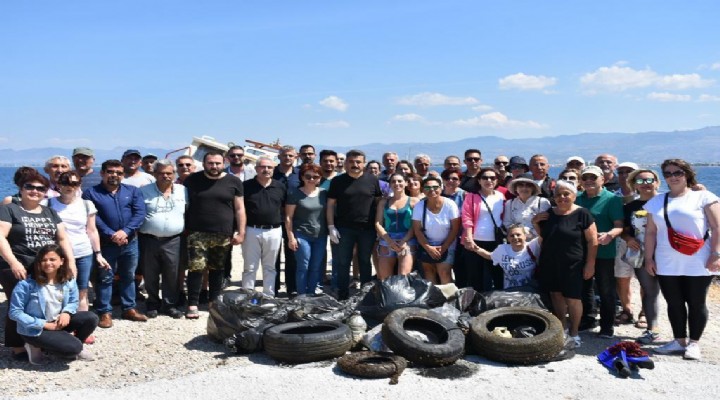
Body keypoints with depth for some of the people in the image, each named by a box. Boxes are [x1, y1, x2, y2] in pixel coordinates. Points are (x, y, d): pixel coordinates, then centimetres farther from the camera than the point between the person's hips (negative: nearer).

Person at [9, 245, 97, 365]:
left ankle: (72, 348, 9)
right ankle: (36, 347, 3)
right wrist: (44, 324, -20)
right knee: (74, 346, -22)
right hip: (35, 329, -6)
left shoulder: (68, 280, -6)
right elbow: (15, 312, -18)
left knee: (91, 318, -14)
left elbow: (74, 301, 9)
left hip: (58, 322, 6)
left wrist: (66, 313, -16)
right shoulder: (27, 284, -20)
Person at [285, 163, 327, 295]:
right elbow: (288, 217, -4)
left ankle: (311, 295, 20)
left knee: (316, 268, 8)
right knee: (303, 267, -1)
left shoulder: (324, 193, 6)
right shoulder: (296, 194, -4)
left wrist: (330, 231, 6)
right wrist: (291, 237, -9)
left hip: (321, 236, 4)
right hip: (302, 236, -4)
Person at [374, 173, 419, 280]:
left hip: (407, 241, -3)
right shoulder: (384, 202, 14)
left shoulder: (413, 201, 6)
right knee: (384, 278, 2)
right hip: (386, 241, 3)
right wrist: (390, 241, -9)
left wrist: (404, 241, -15)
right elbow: (378, 224, 5)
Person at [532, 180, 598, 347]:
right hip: (550, 264, 5)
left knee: (572, 298, -1)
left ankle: (574, 333, 13)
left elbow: (592, 241, -8)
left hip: (572, 265, -5)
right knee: (556, 295, 10)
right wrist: (535, 223, 2)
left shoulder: (582, 214, -7)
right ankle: (562, 328, 23)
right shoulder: (549, 213, 8)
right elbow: (542, 236, 19)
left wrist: (590, 264, -12)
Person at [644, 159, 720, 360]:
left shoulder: (703, 197, 0)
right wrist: (648, 258, 6)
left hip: (698, 264, -3)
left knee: (696, 303, 4)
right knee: (674, 303, 8)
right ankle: (679, 340, 21)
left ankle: (694, 343, 15)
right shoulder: (656, 201, 11)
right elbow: (651, 232, 11)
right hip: (666, 265, 4)